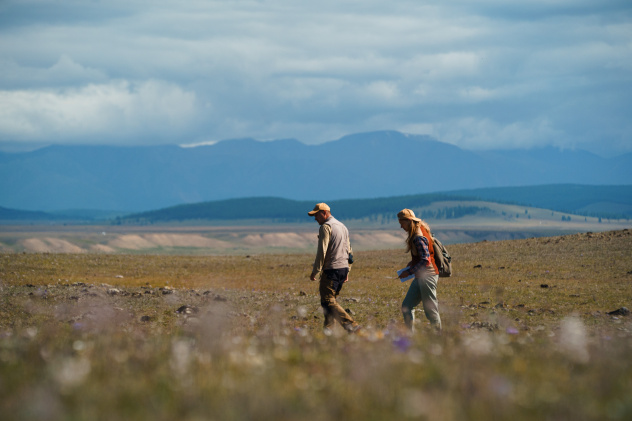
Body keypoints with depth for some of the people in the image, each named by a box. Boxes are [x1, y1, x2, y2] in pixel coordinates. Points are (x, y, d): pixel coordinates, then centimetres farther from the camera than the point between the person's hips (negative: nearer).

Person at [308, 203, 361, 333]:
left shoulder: (326, 227, -10)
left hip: (331, 269, -9)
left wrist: (315, 272, -13)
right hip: (343, 268, 9)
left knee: (328, 301, -9)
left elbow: (322, 251, -16)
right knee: (331, 299, 15)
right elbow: (348, 250, 21)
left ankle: (351, 325, -19)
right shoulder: (343, 226, 19)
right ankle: (328, 329, 13)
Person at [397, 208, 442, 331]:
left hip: (427, 276, -10)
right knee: (406, 306, 9)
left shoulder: (418, 238, -20)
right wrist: (412, 262, 11)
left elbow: (425, 260, -25)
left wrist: (409, 272, -21)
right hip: (420, 277, 10)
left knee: (430, 310, -3)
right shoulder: (420, 231, 11)